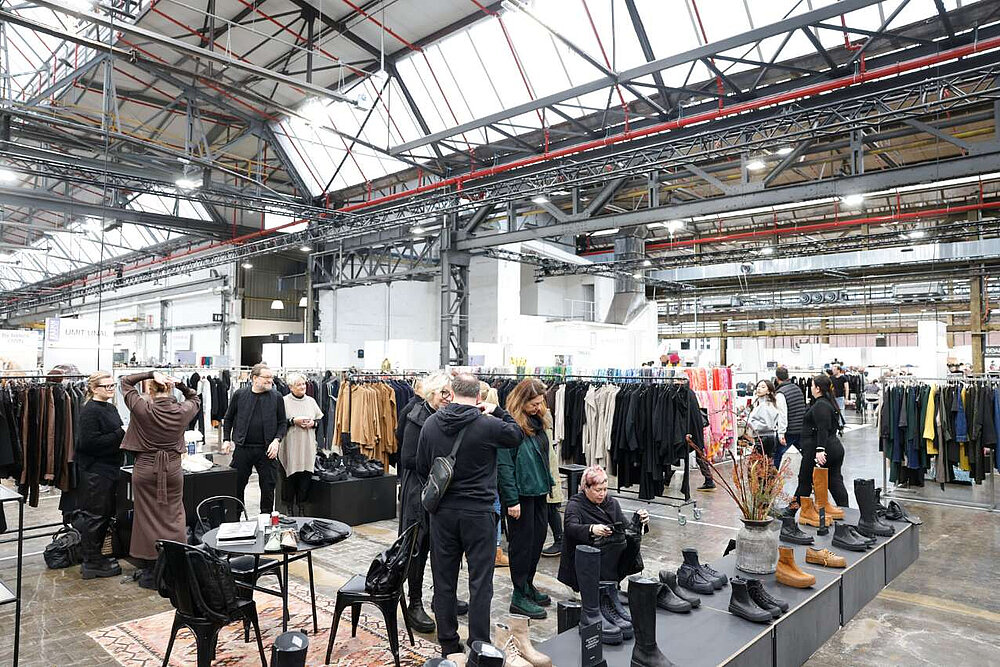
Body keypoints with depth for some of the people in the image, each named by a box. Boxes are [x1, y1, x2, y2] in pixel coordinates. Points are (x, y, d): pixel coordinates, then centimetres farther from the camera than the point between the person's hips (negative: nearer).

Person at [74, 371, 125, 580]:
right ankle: (91, 564, 11)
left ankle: (94, 556, 29)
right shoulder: (90, 410, -15)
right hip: (94, 470, -9)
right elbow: (89, 442, -23)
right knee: (94, 515, 0)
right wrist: (120, 434, -20)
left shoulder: (110, 408, 13)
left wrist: (124, 434, 3)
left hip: (109, 467, 9)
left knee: (106, 514, 16)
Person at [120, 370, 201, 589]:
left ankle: (149, 572, 14)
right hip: (173, 469, 1)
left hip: (145, 468, -1)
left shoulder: (142, 408, -10)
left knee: (146, 518, 8)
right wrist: (180, 384, 3)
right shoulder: (182, 411, -6)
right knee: (174, 517, 10)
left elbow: (125, 382, 5)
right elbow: (195, 398, 19)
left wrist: (151, 373, -4)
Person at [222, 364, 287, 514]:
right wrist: (227, 440, 3)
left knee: (268, 485, 6)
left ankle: (266, 515, 21)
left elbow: (282, 423, 5)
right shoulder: (240, 394, 2)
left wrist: (276, 440, -9)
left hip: (266, 450, 0)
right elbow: (228, 419, 12)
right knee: (237, 484, 9)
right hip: (242, 448, 0)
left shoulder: (276, 397, 1)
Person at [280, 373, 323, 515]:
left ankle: (300, 504, 17)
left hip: (308, 447, 4)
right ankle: (290, 505, 17)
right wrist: (293, 421, -16)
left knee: (306, 476, 3)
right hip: (290, 446, -4)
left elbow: (321, 418, 17)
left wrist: (313, 423, -2)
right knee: (290, 477, 2)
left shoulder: (311, 401, 10)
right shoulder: (284, 401, -4)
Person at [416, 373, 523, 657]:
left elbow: (421, 468, 7)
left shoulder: (430, 423, -2)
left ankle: (448, 644, 24)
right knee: (480, 582, 7)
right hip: (478, 512, -3)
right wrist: (497, 411, 11)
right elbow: (518, 436, 5)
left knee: (444, 580, 14)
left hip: (442, 512, 4)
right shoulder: (488, 424, -14)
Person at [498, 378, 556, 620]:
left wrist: (548, 482, 15)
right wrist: (511, 500, -20)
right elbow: (503, 464, -20)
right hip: (520, 494, -8)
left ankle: (528, 585, 32)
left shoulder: (537, 421, 9)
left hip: (539, 491, 8)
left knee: (538, 537, 16)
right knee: (522, 543, 2)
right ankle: (519, 597, 15)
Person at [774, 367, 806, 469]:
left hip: (789, 431, -7)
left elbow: (782, 414, -20)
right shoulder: (798, 388, 10)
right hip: (802, 430, 7)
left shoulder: (780, 393, -14)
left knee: (776, 455, 1)